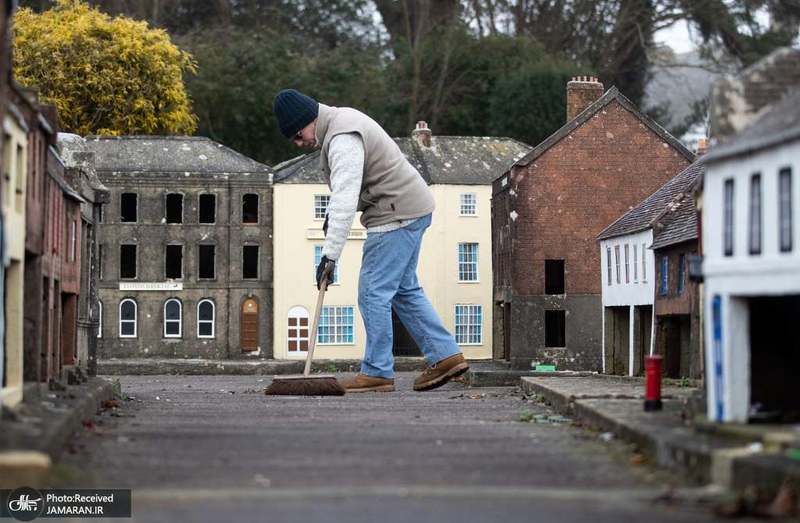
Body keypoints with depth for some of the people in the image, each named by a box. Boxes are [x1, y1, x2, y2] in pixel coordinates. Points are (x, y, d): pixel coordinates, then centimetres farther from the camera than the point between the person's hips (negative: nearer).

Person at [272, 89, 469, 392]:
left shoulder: (343, 139, -23)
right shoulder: (339, 120, 11)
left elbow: (346, 199, -33)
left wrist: (330, 254, -37)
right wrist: (333, 212, 13)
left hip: (397, 216, -11)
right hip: (411, 209, 11)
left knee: (374, 293, -8)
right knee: (405, 290, 16)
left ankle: (377, 372, -4)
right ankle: (446, 355, 16)